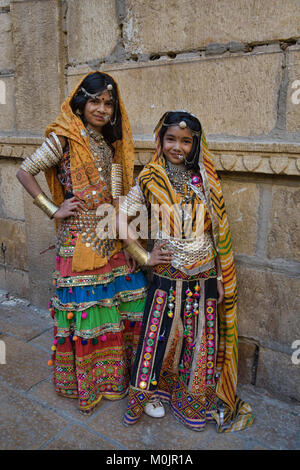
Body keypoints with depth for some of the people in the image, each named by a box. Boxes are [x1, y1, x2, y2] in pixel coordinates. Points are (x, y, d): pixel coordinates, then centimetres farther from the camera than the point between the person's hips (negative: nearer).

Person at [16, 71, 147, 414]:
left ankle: (114, 371, 30)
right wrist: (54, 211, -11)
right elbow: (24, 172, -9)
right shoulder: (64, 138, -7)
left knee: (123, 302, 9)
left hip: (110, 237, 7)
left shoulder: (108, 141, 13)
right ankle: (84, 381, 26)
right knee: (84, 307, 3)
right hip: (79, 239, -6)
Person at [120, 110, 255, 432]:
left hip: (204, 277, 2)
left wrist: (221, 278, 3)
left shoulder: (204, 181, 1)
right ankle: (154, 393, 34)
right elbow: (122, 216, -3)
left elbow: (218, 232, 4)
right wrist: (144, 256, -7)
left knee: (200, 340, 12)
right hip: (167, 275, -2)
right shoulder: (150, 181, -4)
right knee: (161, 336, 8)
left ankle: (193, 400, 34)